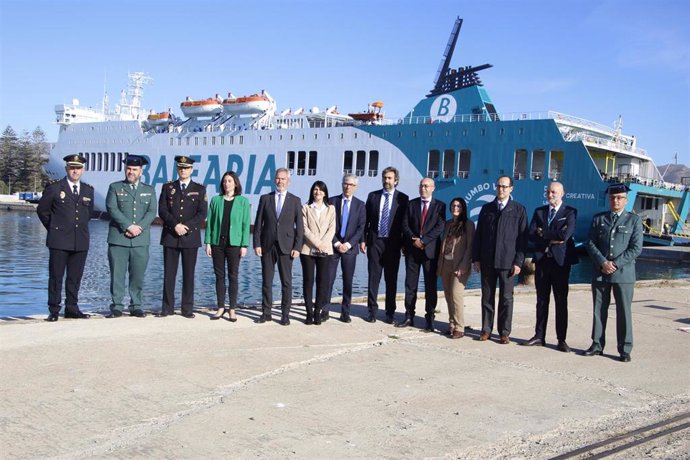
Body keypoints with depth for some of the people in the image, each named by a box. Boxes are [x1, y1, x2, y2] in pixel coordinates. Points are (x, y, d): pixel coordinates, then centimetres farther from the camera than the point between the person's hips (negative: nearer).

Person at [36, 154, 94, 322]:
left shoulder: (88, 190, 10)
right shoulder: (54, 188, -1)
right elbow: (42, 210, 7)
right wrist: (54, 228, 9)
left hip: (81, 241, 4)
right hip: (59, 240, -4)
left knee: (75, 277, 7)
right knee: (56, 276, 0)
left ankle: (72, 308, 16)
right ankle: (53, 310, 6)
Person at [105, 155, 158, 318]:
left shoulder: (149, 190, 15)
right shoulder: (115, 187, 9)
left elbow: (152, 212, 3)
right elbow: (112, 209, -4)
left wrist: (139, 228, -12)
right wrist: (129, 226, -14)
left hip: (141, 240, 2)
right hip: (118, 239, -1)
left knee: (138, 275, 3)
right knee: (117, 274, -2)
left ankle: (136, 306, 12)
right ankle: (117, 307, 5)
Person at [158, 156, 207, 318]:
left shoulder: (200, 189, 7)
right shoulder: (168, 187, 10)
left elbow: (202, 214, -1)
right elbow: (162, 210, 1)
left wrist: (186, 226, -13)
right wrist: (175, 225, -13)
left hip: (191, 237, -1)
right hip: (170, 236, 1)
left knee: (189, 274, 2)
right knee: (169, 273, 1)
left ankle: (188, 309, 6)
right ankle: (167, 307, 7)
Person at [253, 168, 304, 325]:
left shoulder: (295, 201, 5)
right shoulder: (265, 199, 7)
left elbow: (299, 226, 2)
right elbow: (258, 223, 6)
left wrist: (297, 247, -6)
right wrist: (257, 244, -3)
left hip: (286, 247, -1)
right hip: (267, 246, 1)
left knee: (286, 282, 1)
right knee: (266, 281, 6)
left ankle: (285, 314, 8)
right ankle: (266, 312, 15)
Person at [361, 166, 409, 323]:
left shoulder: (402, 198, 1)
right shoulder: (373, 196, 8)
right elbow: (366, 220, 8)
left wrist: (404, 243, -5)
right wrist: (363, 240, 2)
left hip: (393, 244, -1)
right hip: (374, 242, 2)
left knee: (391, 279, 5)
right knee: (373, 277, 3)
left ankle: (390, 313, 12)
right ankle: (372, 311, 9)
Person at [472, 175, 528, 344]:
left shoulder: (519, 210, 4)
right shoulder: (486, 208, 12)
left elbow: (522, 237, 0)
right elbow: (478, 235, 11)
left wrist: (518, 262, -7)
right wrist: (476, 258, 4)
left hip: (507, 261, -2)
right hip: (487, 261, 3)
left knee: (506, 298, 2)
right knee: (487, 296, 7)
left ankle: (504, 332, 9)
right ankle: (486, 330, 15)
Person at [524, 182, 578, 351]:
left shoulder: (570, 212, -2)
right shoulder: (539, 211, 11)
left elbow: (565, 235, -18)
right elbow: (532, 235, -1)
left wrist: (543, 233, -7)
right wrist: (552, 240, -12)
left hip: (560, 261, -4)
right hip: (542, 259, 4)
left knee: (561, 301, 1)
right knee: (542, 300, 9)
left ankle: (561, 340, 5)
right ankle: (539, 336, 15)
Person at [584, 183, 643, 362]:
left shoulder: (634, 220, 4)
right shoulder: (598, 219, 10)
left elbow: (636, 248, -3)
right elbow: (591, 244, 4)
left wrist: (615, 264, -12)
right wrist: (603, 263, -10)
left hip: (623, 273, -2)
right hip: (600, 273, 2)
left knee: (624, 312, 0)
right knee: (599, 310, 8)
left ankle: (625, 349, 7)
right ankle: (597, 345, 17)